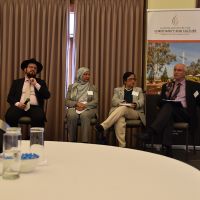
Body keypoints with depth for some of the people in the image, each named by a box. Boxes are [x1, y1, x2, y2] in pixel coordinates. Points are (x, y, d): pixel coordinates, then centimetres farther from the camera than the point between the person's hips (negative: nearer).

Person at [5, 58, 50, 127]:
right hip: (19, 106, 1)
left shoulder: (41, 82, 20)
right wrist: (17, 103, -9)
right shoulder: (17, 82, 21)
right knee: (10, 116, -32)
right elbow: (10, 97, 12)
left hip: (35, 107, 0)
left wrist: (36, 84, -2)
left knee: (39, 118, -36)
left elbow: (47, 96, 5)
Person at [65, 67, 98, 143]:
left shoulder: (92, 87, 14)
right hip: (74, 108, 1)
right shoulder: (71, 87, 15)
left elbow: (95, 102, 3)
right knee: (72, 115, -35)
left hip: (88, 109, 0)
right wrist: (76, 103, -13)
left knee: (84, 115, -37)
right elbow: (67, 101, 7)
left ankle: (84, 142, -38)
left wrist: (85, 105, -15)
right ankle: (71, 141, -26)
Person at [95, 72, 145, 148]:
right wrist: (123, 102, -20)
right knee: (119, 120, -40)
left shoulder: (139, 90, 25)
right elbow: (114, 101, 4)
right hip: (120, 111, 0)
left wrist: (135, 104, -18)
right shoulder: (118, 90, 23)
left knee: (123, 108, -37)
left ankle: (103, 126, -51)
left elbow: (141, 102, 7)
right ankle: (122, 146, -43)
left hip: (134, 112, 0)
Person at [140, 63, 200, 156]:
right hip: (169, 111, 2)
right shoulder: (167, 86, 23)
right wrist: (166, 94, -4)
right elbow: (160, 102, 16)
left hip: (184, 112, -2)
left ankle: (150, 132, -48)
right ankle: (168, 149, -44)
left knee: (169, 106, -33)